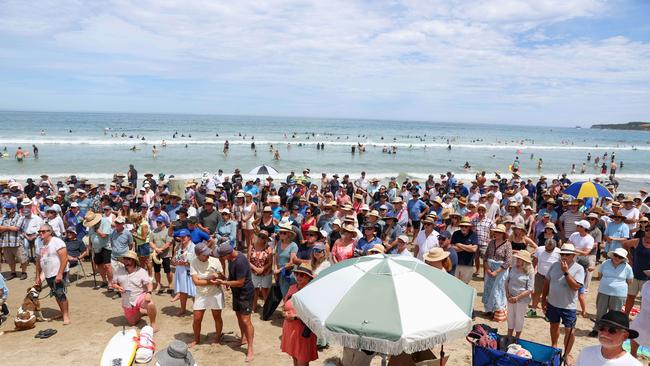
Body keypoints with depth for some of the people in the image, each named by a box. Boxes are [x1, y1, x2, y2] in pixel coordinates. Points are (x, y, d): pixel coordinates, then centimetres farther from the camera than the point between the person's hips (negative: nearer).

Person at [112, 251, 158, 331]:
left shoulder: (141, 271, -9)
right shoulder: (119, 271, 1)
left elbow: (149, 284, -12)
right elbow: (114, 284, 8)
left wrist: (148, 293, -32)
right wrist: (118, 288, -15)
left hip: (140, 297, -4)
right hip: (127, 302, 5)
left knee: (150, 304, -36)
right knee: (132, 322, 8)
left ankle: (153, 323, -11)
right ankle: (143, 312, 37)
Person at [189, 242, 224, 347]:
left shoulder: (215, 261, -14)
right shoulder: (193, 263, -14)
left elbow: (223, 278, -6)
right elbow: (196, 281, -19)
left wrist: (217, 277, -27)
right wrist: (210, 282, -24)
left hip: (215, 294, 0)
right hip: (201, 294, 1)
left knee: (217, 317, 11)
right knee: (197, 319, 6)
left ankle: (218, 338, 34)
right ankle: (196, 339, 31)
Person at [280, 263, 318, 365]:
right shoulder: (292, 288, 4)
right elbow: (285, 306, 17)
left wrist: (295, 317, -18)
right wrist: (285, 313, -5)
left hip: (303, 331, -6)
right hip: (290, 328, 6)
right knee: (294, 357, 18)